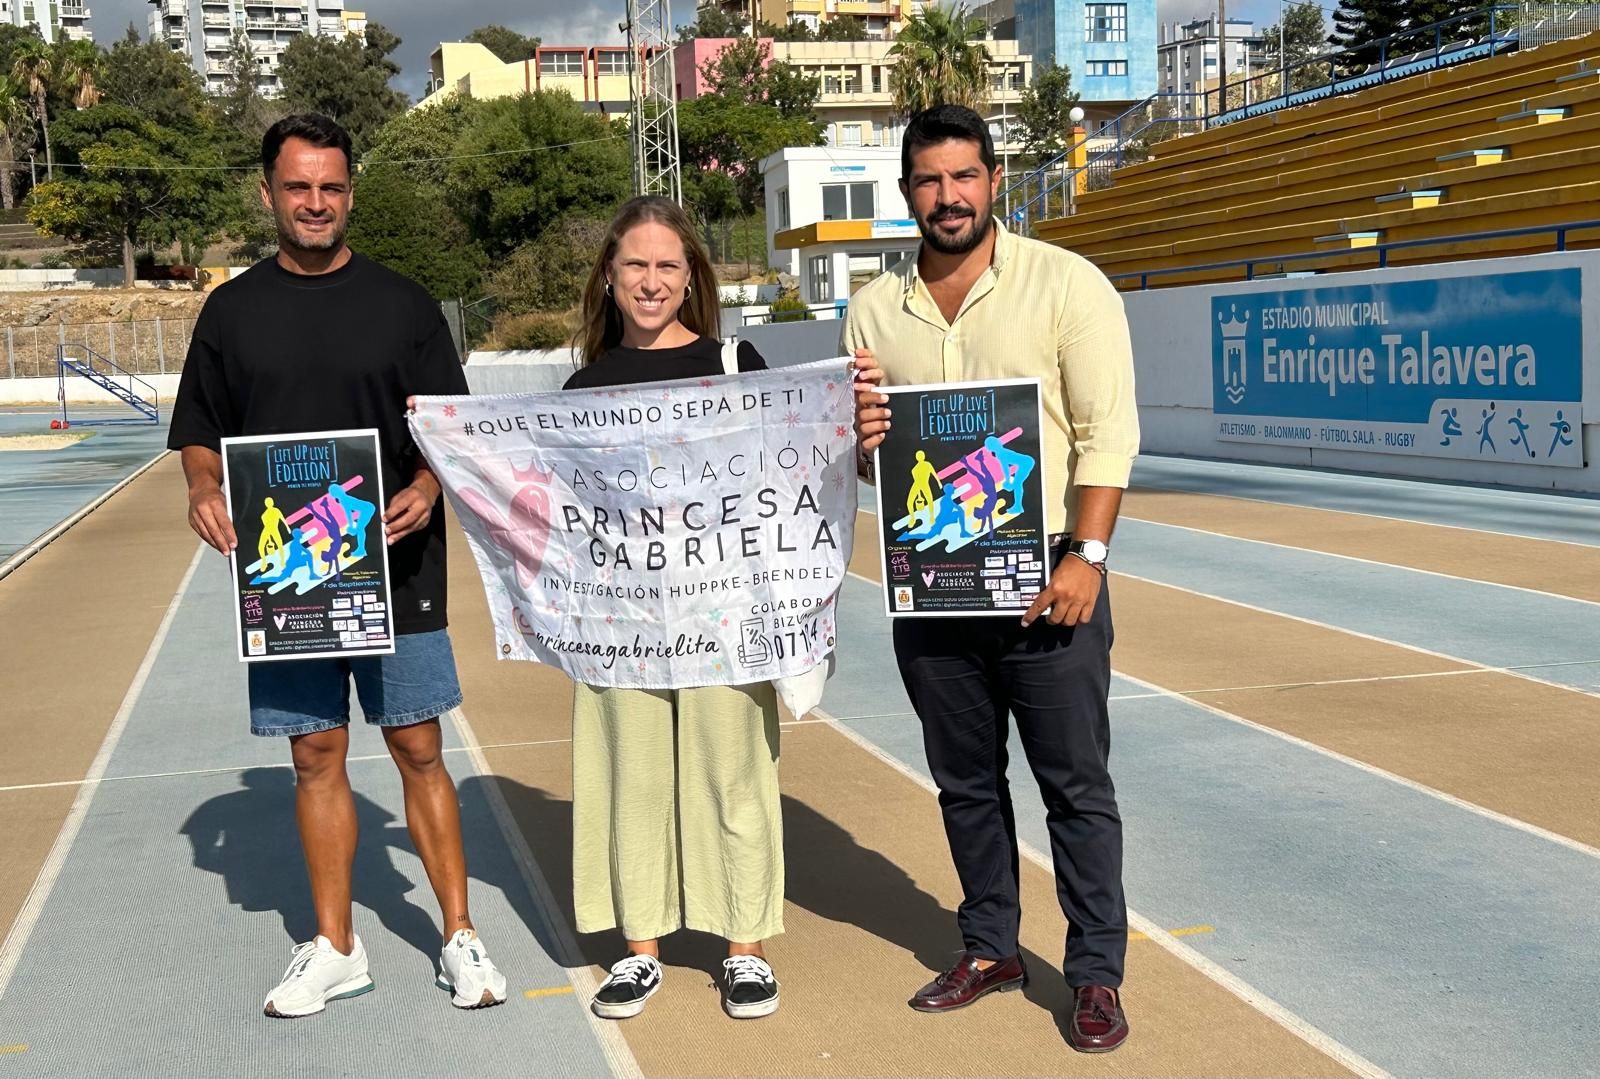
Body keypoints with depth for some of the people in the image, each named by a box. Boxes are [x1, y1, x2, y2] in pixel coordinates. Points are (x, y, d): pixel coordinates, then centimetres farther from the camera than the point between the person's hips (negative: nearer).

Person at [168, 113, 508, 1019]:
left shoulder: (402, 305, 3)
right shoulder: (233, 310, 8)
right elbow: (200, 433, 13)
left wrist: (425, 487, -15)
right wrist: (205, 488, -8)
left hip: (395, 570, -2)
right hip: (282, 573, 2)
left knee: (418, 750, 2)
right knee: (317, 756, 8)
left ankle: (461, 938, 14)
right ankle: (335, 949, 21)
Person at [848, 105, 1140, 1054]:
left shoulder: (1066, 285, -5)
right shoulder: (875, 309, 7)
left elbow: (1107, 434, -9)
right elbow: (860, 455, 16)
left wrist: (1086, 556, -18)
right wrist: (859, 436, -8)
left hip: (1044, 581, -4)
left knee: (1077, 786, 3)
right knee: (965, 782, 15)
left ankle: (1097, 974, 14)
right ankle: (990, 949, 31)